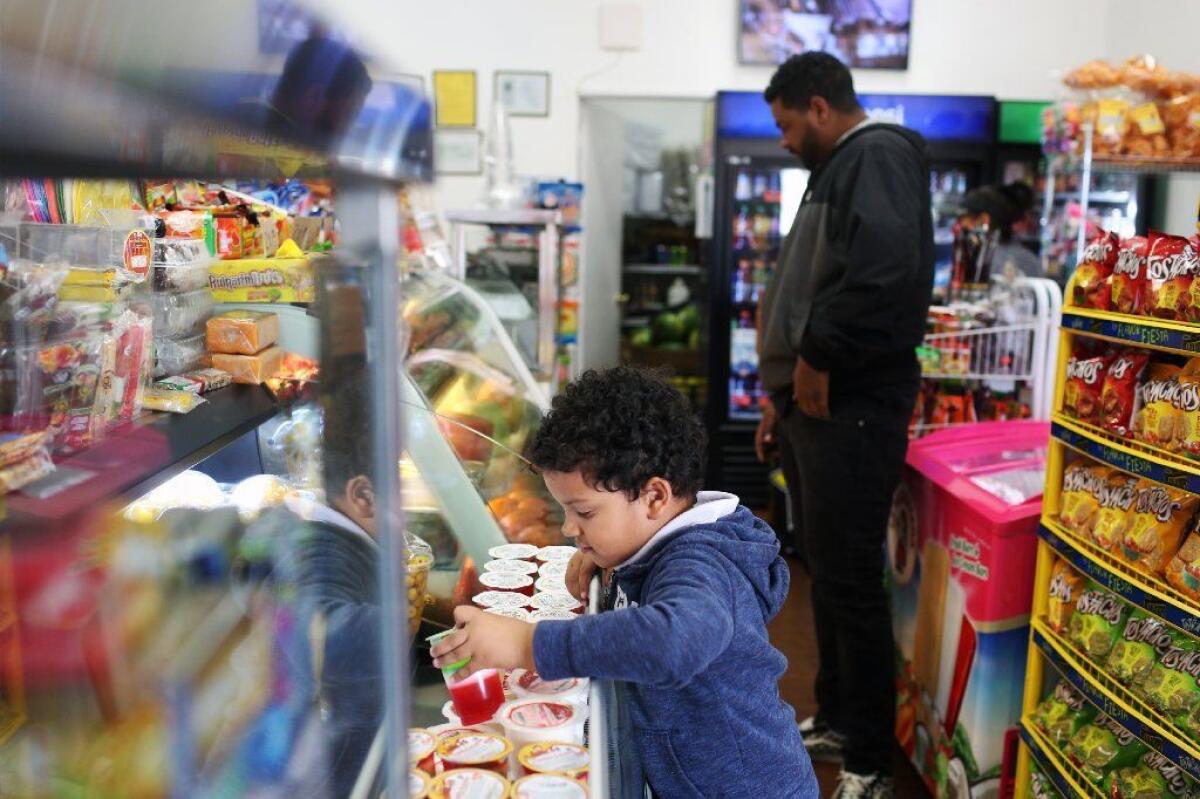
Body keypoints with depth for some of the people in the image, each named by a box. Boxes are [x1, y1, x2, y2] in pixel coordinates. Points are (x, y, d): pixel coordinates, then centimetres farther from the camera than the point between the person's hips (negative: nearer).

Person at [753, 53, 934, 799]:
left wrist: (818, 358, -20)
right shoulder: (842, 169, 22)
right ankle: (835, 719, 32)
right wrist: (786, 389, 19)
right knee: (827, 573, 17)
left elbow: (887, 269, -30)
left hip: (851, 407, -10)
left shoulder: (879, 155, -10)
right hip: (818, 403, 10)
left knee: (851, 582, -2)